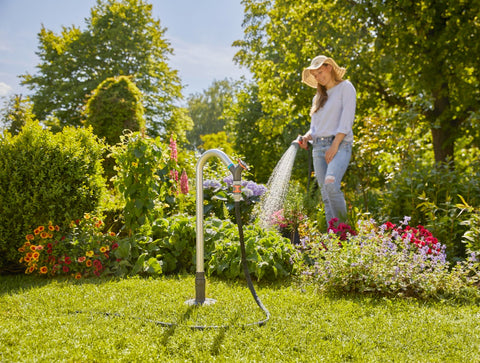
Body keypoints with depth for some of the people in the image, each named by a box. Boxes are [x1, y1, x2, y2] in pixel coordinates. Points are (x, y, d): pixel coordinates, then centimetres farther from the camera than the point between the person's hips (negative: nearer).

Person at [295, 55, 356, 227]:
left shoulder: (345, 87, 5)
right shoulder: (318, 97, 24)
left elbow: (347, 120, -6)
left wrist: (334, 146, -15)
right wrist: (306, 137, 0)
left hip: (339, 144, -6)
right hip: (318, 148, 6)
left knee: (331, 184, -28)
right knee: (326, 195, -2)